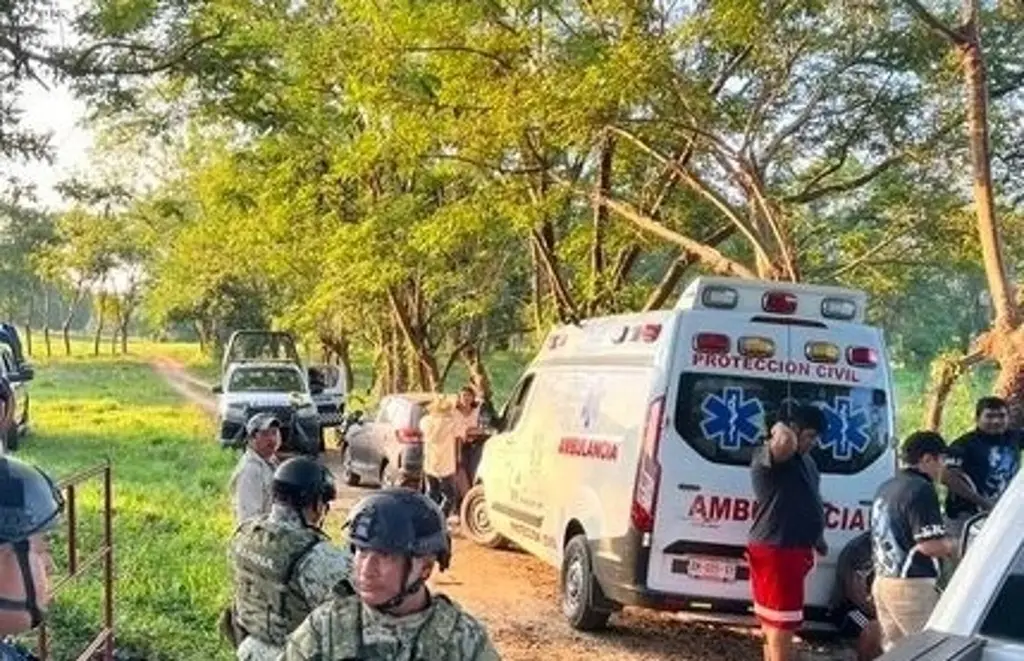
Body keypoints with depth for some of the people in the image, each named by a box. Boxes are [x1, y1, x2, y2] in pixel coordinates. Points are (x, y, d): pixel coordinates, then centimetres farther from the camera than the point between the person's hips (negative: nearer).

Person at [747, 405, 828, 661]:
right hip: (776, 550, -10)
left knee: (775, 623, 18)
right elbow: (785, 443, -41)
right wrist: (780, 429, -20)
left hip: (793, 549, 10)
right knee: (781, 625, -5)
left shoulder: (805, 459, 16)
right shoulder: (767, 455, -16)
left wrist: (818, 540, 32)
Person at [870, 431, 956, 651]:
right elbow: (930, 545, -20)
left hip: (883, 581, 9)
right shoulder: (921, 489, -14)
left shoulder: (885, 488, 15)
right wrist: (953, 547, -1)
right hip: (912, 585, -9)